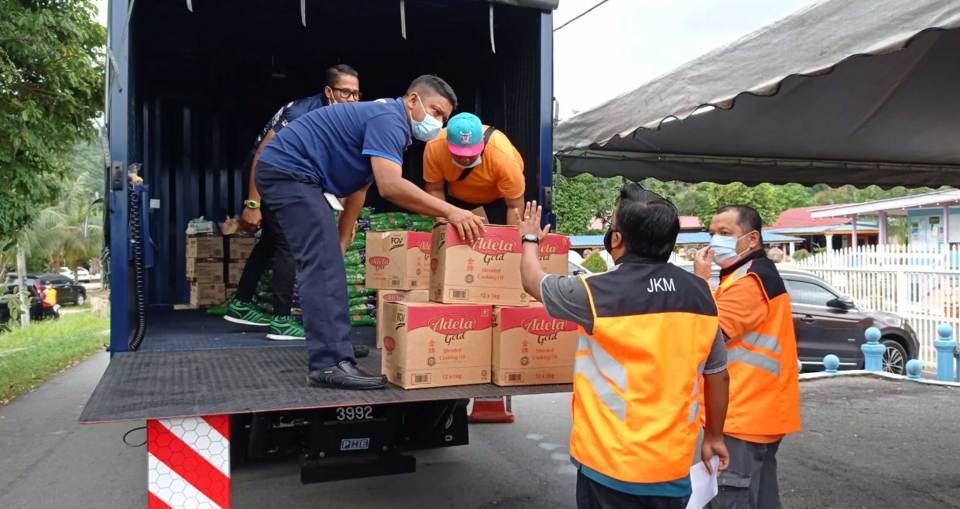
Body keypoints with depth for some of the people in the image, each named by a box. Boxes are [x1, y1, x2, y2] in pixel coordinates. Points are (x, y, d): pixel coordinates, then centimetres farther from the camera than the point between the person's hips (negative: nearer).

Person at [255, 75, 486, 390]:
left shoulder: (385, 120, 18)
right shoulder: (389, 119, -15)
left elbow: (358, 188, 22)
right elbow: (390, 186, -31)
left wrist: (341, 243, 23)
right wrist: (449, 212, -30)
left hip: (284, 174, 11)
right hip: (289, 171, -11)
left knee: (323, 262, 18)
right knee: (323, 265, -19)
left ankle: (331, 341, 29)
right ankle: (329, 364, -24)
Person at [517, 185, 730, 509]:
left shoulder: (596, 293, -16)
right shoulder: (699, 294, -4)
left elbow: (533, 281, 3)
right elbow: (717, 374, 6)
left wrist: (530, 239, 23)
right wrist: (714, 437, 20)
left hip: (611, 463, -4)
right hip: (674, 464, 4)